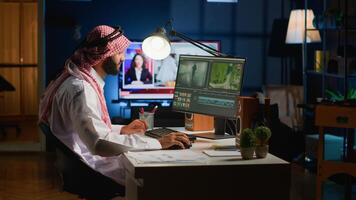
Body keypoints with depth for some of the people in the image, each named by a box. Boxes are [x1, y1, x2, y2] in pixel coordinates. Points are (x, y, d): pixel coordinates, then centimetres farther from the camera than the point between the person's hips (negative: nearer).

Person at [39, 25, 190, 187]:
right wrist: (158, 143, -33)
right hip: (90, 166, -10)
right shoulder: (80, 88, -23)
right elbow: (100, 143, -35)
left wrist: (121, 130, 16)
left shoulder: (87, 81, 11)